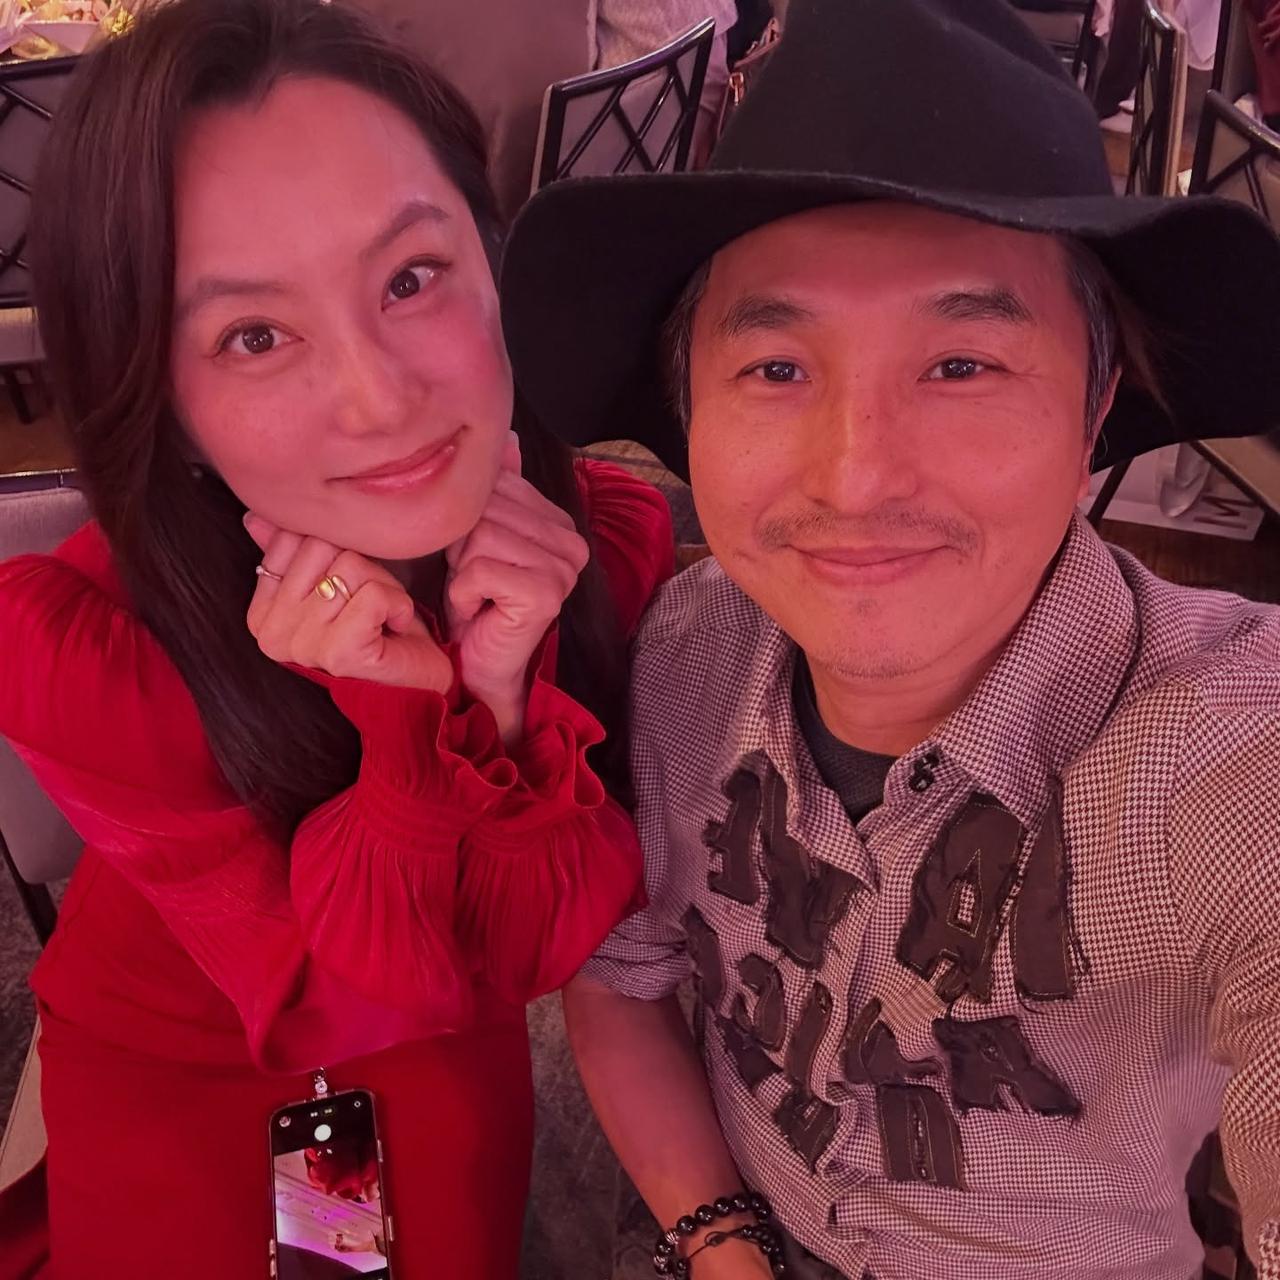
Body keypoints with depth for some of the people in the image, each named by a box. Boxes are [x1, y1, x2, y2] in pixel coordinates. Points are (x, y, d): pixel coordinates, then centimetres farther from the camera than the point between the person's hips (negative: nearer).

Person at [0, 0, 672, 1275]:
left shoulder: (616, 537, -27)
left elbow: (541, 949, -22)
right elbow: (354, 1000, -28)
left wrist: (506, 697, -40)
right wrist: (397, 708, -44)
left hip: (458, 1057, 3)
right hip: (172, 1067, -2)